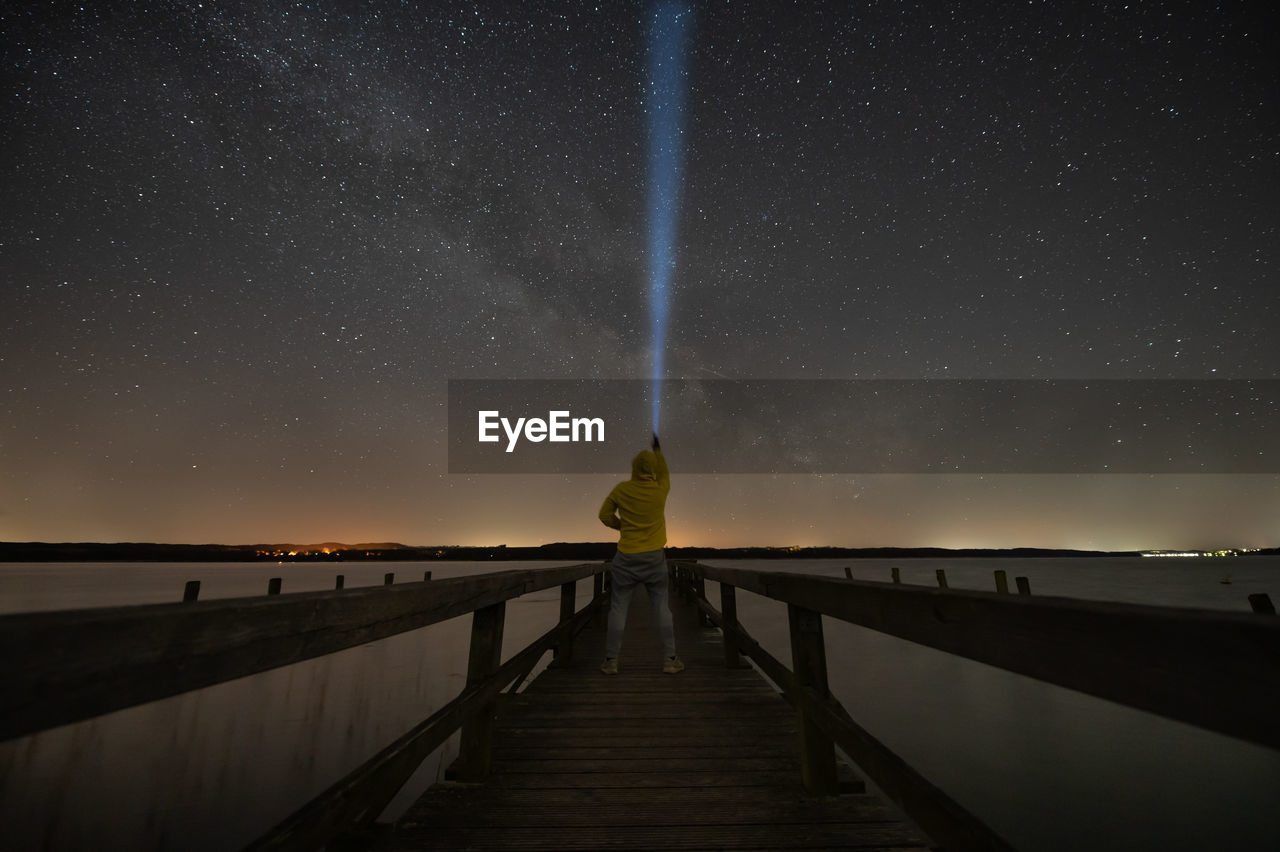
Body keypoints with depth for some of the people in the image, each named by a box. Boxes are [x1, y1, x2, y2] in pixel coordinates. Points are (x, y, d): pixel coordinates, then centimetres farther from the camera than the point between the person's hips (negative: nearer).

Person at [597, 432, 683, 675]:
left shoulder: (621, 490, -8)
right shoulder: (660, 489, -6)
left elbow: (604, 515, 1)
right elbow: (664, 473, 16)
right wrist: (657, 448, 27)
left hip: (626, 558, 0)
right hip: (655, 557, 1)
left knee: (618, 608, 8)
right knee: (662, 607, 10)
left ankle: (611, 661, 15)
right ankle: (669, 659, 15)